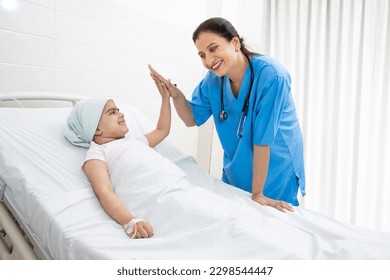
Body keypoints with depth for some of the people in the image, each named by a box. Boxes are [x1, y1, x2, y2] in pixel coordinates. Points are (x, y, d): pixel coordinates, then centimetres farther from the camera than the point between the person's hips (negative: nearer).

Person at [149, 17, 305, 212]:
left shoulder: (271, 76, -26)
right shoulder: (213, 79, -9)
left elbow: (263, 139, -26)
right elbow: (192, 119, 1)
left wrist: (257, 193, -20)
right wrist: (176, 95, -19)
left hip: (276, 172, -4)